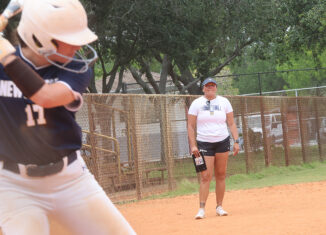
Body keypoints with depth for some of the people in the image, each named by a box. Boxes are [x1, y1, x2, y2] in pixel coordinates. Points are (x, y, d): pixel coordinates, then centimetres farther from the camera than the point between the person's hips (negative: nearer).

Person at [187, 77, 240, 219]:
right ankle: (201, 209, -9)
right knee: (206, 176, -10)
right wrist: (193, 145, -8)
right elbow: (191, 126, 1)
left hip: (222, 142, 2)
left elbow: (231, 123, 9)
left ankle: (219, 207, 10)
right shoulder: (196, 104, 2)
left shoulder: (224, 102, 8)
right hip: (204, 143, -2)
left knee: (221, 175, 3)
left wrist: (236, 141, 0)